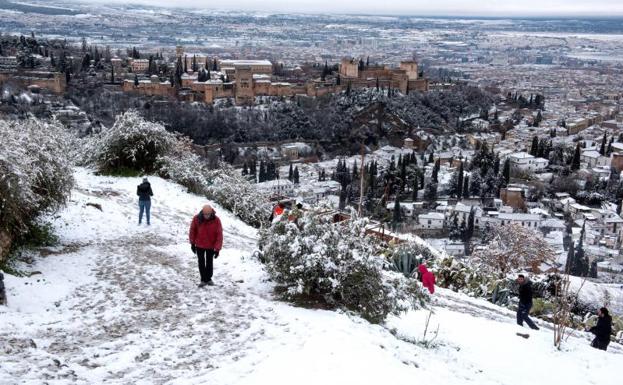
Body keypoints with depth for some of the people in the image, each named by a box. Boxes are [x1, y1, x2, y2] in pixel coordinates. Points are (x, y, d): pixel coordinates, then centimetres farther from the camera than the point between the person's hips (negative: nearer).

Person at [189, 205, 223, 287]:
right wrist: (192, 243, 2)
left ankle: (209, 279, 30)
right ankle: (203, 280, 19)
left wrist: (217, 249, -22)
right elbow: (192, 230, -4)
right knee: (201, 262, 7)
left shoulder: (216, 220, -24)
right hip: (199, 245, 0)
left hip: (211, 246, 0)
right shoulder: (196, 218, -20)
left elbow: (219, 235, -20)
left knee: (209, 262, 15)